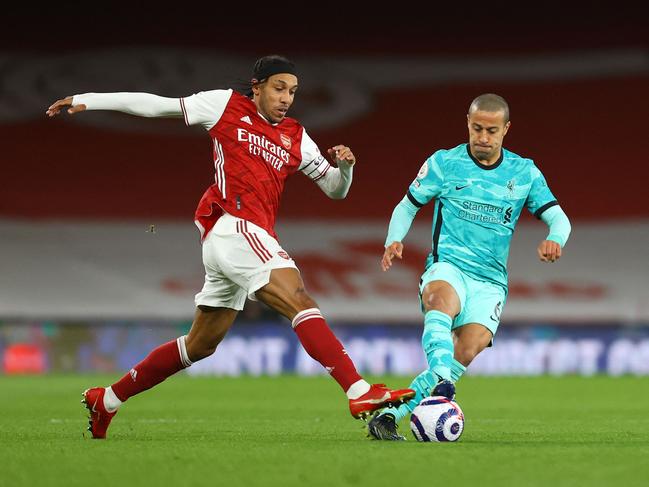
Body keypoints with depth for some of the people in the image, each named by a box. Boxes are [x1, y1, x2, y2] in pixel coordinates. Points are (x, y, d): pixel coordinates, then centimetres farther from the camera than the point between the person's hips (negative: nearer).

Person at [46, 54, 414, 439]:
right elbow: (156, 105, 12)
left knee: (201, 344, 15)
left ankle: (107, 400, 28)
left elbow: (335, 189, 22)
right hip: (233, 225, -8)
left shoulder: (296, 139, 19)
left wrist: (345, 167, -1)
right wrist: (86, 101, 12)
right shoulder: (227, 106, 6)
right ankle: (361, 393, -32)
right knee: (301, 302, -22)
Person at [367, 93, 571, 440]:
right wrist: (394, 240, -8)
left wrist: (554, 240, -18)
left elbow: (558, 218, 6)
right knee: (443, 301, -40)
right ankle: (442, 382, -60)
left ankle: (389, 414, -22)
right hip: (448, 266, -2)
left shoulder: (525, 173, 9)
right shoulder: (443, 163, 5)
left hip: (490, 281, 2)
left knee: (468, 350, -24)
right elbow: (406, 207, 13)